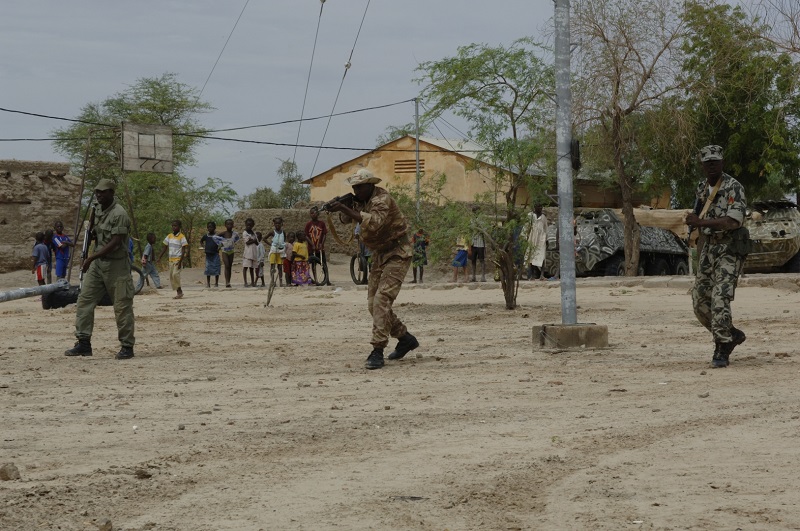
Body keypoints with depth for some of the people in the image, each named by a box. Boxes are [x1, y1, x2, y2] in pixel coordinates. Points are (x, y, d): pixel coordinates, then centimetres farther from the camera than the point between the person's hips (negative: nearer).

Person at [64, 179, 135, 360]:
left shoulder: (119, 214, -15)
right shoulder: (98, 212, 12)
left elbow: (115, 243, -21)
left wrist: (92, 257, -22)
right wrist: (92, 233, 0)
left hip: (116, 264, -9)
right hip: (97, 263, 9)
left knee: (122, 306, -4)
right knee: (84, 300, 3)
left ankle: (127, 346, 4)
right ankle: (84, 343, 8)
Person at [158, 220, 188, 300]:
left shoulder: (181, 237, -8)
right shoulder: (169, 236, 9)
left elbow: (183, 250, -11)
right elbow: (165, 247, 14)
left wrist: (180, 261, -19)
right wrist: (159, 257, 6)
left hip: (178, 259, -6)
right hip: (171, 259, 6)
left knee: (175, 274, -21)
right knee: (171, 276, 4)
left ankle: (179, 291, -11)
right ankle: (179, 292, 11)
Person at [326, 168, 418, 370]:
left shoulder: (381, 199, -20)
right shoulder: (361, 201, 7)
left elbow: (374, 222, -38)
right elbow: (345, 219, 13)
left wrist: (345, 208, -42)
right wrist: (339, 208, -10)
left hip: (397, 254, -9)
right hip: (379, 255, 10)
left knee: (381, 300, -20)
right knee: (373, 304, 8)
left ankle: (377, 351, -22)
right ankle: (405, 338, 23)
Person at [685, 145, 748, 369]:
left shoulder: (734, 187, -14)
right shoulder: (702, 188, 10)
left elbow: (734, 221, -26)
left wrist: (701, 222, -33)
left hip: (730, 249, -7)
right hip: (709, 249, 7)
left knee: (720, 298, -18)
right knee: (700, 302, 5)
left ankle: (722, 350, -10)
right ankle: (732, 334, 25)